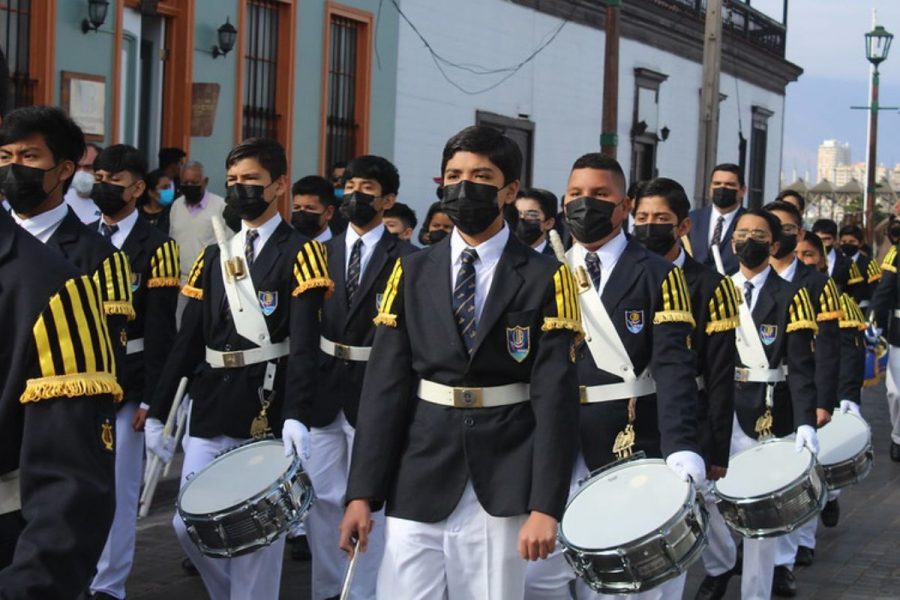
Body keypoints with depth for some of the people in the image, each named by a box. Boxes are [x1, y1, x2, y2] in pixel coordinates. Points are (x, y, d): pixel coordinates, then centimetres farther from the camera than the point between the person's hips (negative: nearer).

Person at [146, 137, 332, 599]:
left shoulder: (300, 253, -4)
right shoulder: (214, 255, 13)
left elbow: (304, 344, -15)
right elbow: (187, 340, 12)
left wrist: (295, 414, -27)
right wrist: (157, 410, 7)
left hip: (266, 412, -5)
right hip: (210, 412, 5)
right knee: (189, 526, 7)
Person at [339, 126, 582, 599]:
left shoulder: (544, 278, -1)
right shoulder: (412, 272, 6)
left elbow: (555, 396, -7)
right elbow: (384, 385, 2)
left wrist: (545, 506, -14)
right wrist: (362, 492, -3)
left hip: (500, 486, -2)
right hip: (417, 485, 2)